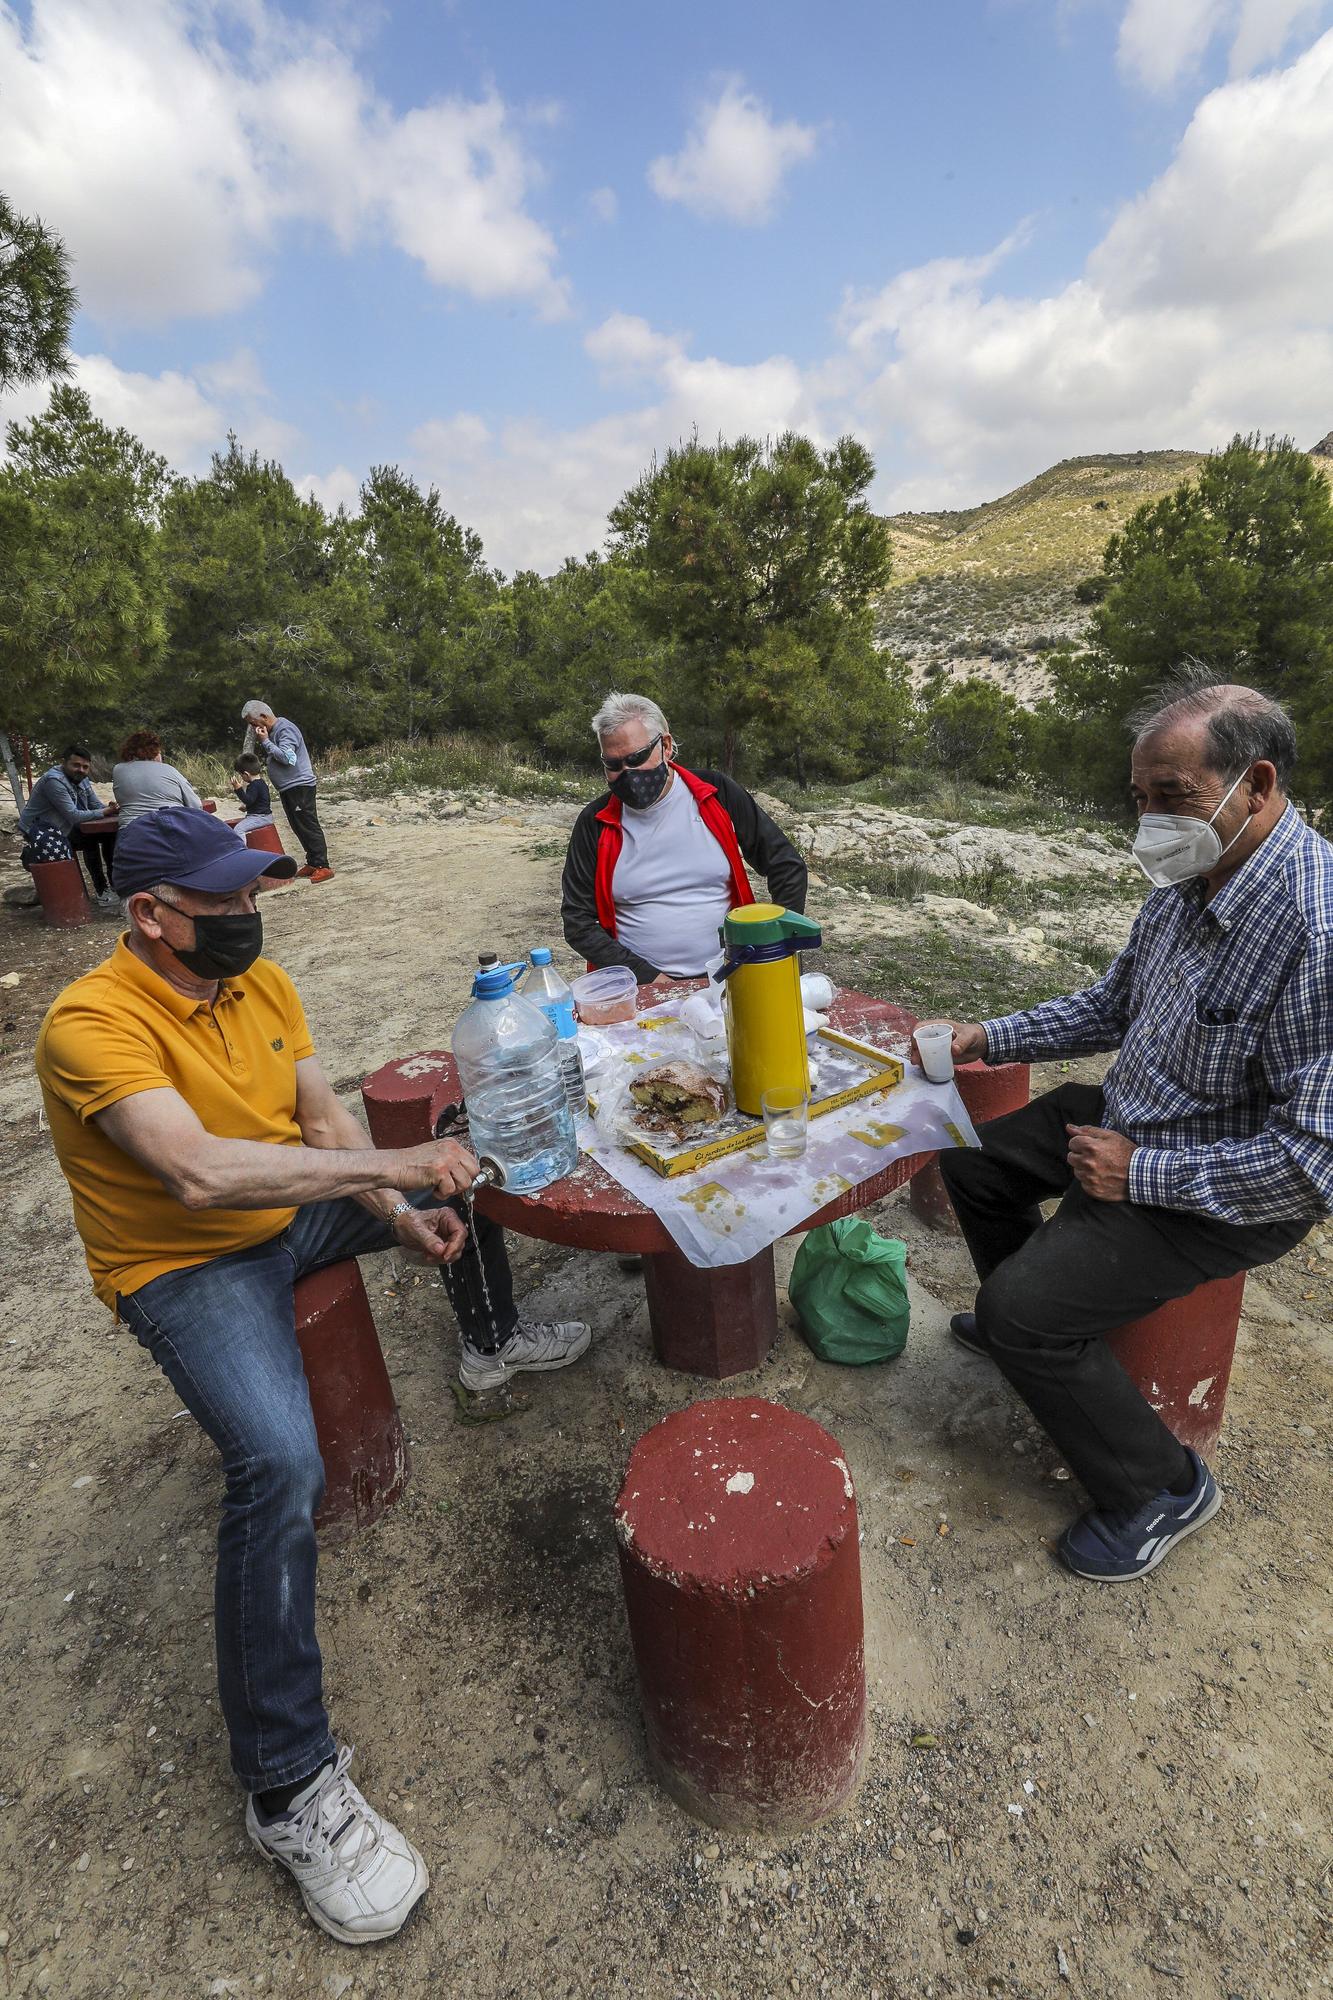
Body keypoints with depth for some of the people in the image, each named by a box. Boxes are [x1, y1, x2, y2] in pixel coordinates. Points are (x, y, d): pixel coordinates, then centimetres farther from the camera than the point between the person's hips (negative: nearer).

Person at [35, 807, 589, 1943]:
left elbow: (324, 1120, -1)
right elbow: (197, 1170, -39)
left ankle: (493, 1341, 38)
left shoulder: (261, 979, -1)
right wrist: (389, 1168, -36)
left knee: (467, 1159, 15)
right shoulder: (94, 1024, -25)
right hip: (185, 1265, -7)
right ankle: (289, 1787, -8)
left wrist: (404, 1210, -16)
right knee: (281, 1465, -31)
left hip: (294, 1211, 8)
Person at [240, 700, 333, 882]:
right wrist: (262, 743, 5)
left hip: (299, 785, -10)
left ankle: (323, 867, -10)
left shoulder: (285, 729, -13)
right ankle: (312, 863, 17)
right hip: (288, 788, 10)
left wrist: (265, 741, -18)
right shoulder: (272, 731, 16)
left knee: (309, 826, -10)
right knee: (299, 828, 11)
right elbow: (268, 757, 21)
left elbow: (288, 758, -23)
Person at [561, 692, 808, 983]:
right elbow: (577, 921, 2)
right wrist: (647, 976, -8)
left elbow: (787, 866, 9)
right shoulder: (595, 823, 2)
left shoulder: (717, 794, 2)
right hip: (640, 987, 0)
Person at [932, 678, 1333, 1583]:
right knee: (973, 1160, 15)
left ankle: (1162, 1488, 12)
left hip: (1229, 1194, -9)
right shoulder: (1190, 881, -2)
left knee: (1024, 1311, -16)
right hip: (1132, 1121, 9)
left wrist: (1141, 1173, -23)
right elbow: (1114, 1004, 11)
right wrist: (989, 1038, 2)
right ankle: (1023, 1323, 40)